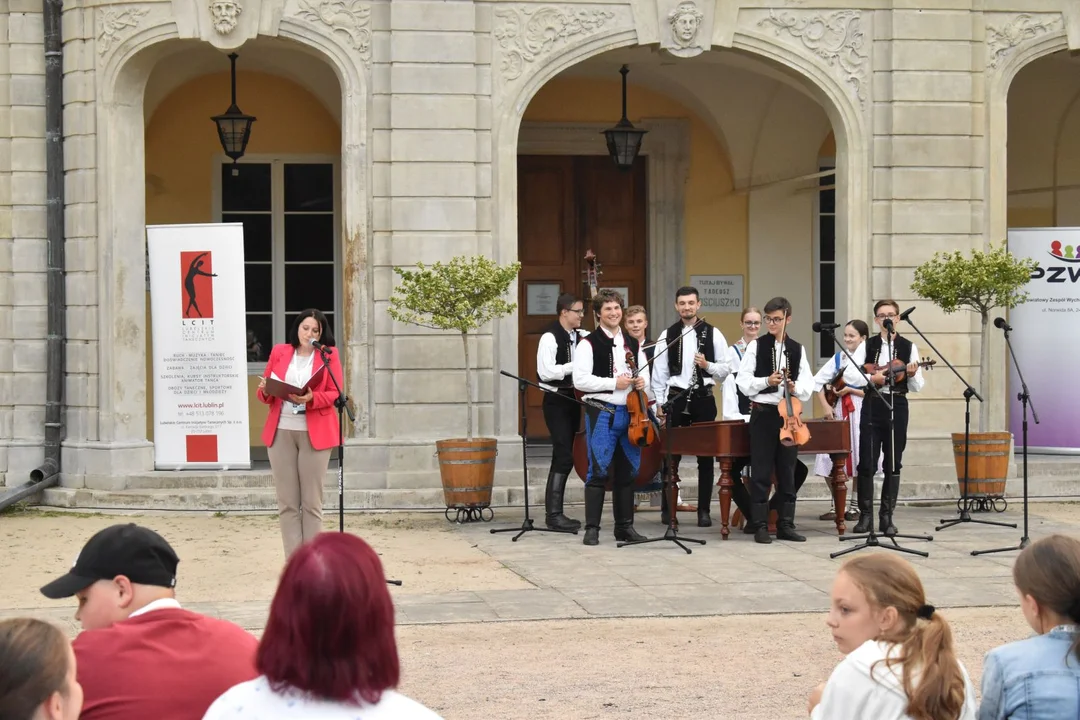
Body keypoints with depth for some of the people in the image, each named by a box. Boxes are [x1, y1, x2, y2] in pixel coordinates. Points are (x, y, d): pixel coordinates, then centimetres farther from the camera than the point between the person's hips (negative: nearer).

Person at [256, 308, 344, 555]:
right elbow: (265, 391, 14)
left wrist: (311, 399, -18)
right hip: (280, 432, 2)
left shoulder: (328, 355, 6)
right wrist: (266, 391, -9)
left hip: (314, 433, -2)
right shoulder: (279, 352, 12)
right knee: (287, 502, 0)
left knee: (312, 503, -1)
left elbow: (335, 394, -1)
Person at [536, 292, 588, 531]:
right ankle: (553, 514, -9)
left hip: (573, 399, 8)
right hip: (557, 402, -7)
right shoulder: (550, 337, -12)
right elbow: (546, 372, -20)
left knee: (564, 457, 10)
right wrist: (575, 365, -19)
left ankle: (555, 512, 17)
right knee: (564, 457, -12)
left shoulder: (581, 337, 9)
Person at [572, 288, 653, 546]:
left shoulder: (633, 344, 15)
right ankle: (592, 528, -2)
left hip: (630, 412, 6)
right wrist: (614, 383, -16)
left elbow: (645, 375, 23)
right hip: (601, 412, -5)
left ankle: (625, 526, 18)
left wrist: (642, 383, -1)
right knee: (598, 470, -6)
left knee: (627, 471, 9)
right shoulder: (589, 344, -3)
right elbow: (580, 380, -12)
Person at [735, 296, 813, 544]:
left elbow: (808, 384, 4)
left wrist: (796, 387, -16)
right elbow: (743, 382, -4)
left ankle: (785, 525, 13)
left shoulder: (798, 349, 8)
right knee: (761, 472, -1)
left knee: (787, 472, 7)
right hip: (763, 413, -3)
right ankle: (760, 526, 4)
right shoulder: (756, 346, 1)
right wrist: (766, 381, -18)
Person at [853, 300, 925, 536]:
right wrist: (872, 378, -18)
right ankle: (866, 515, 5)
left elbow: (917, 387, 3)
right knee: (867, 463, -3)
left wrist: (912, 375, -18)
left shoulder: (908, 347, 5)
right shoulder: (867, 346, 6)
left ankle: (886, 517, 9)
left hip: (897, 406, 0)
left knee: (893, 463, 2)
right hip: (872, 406, 0)